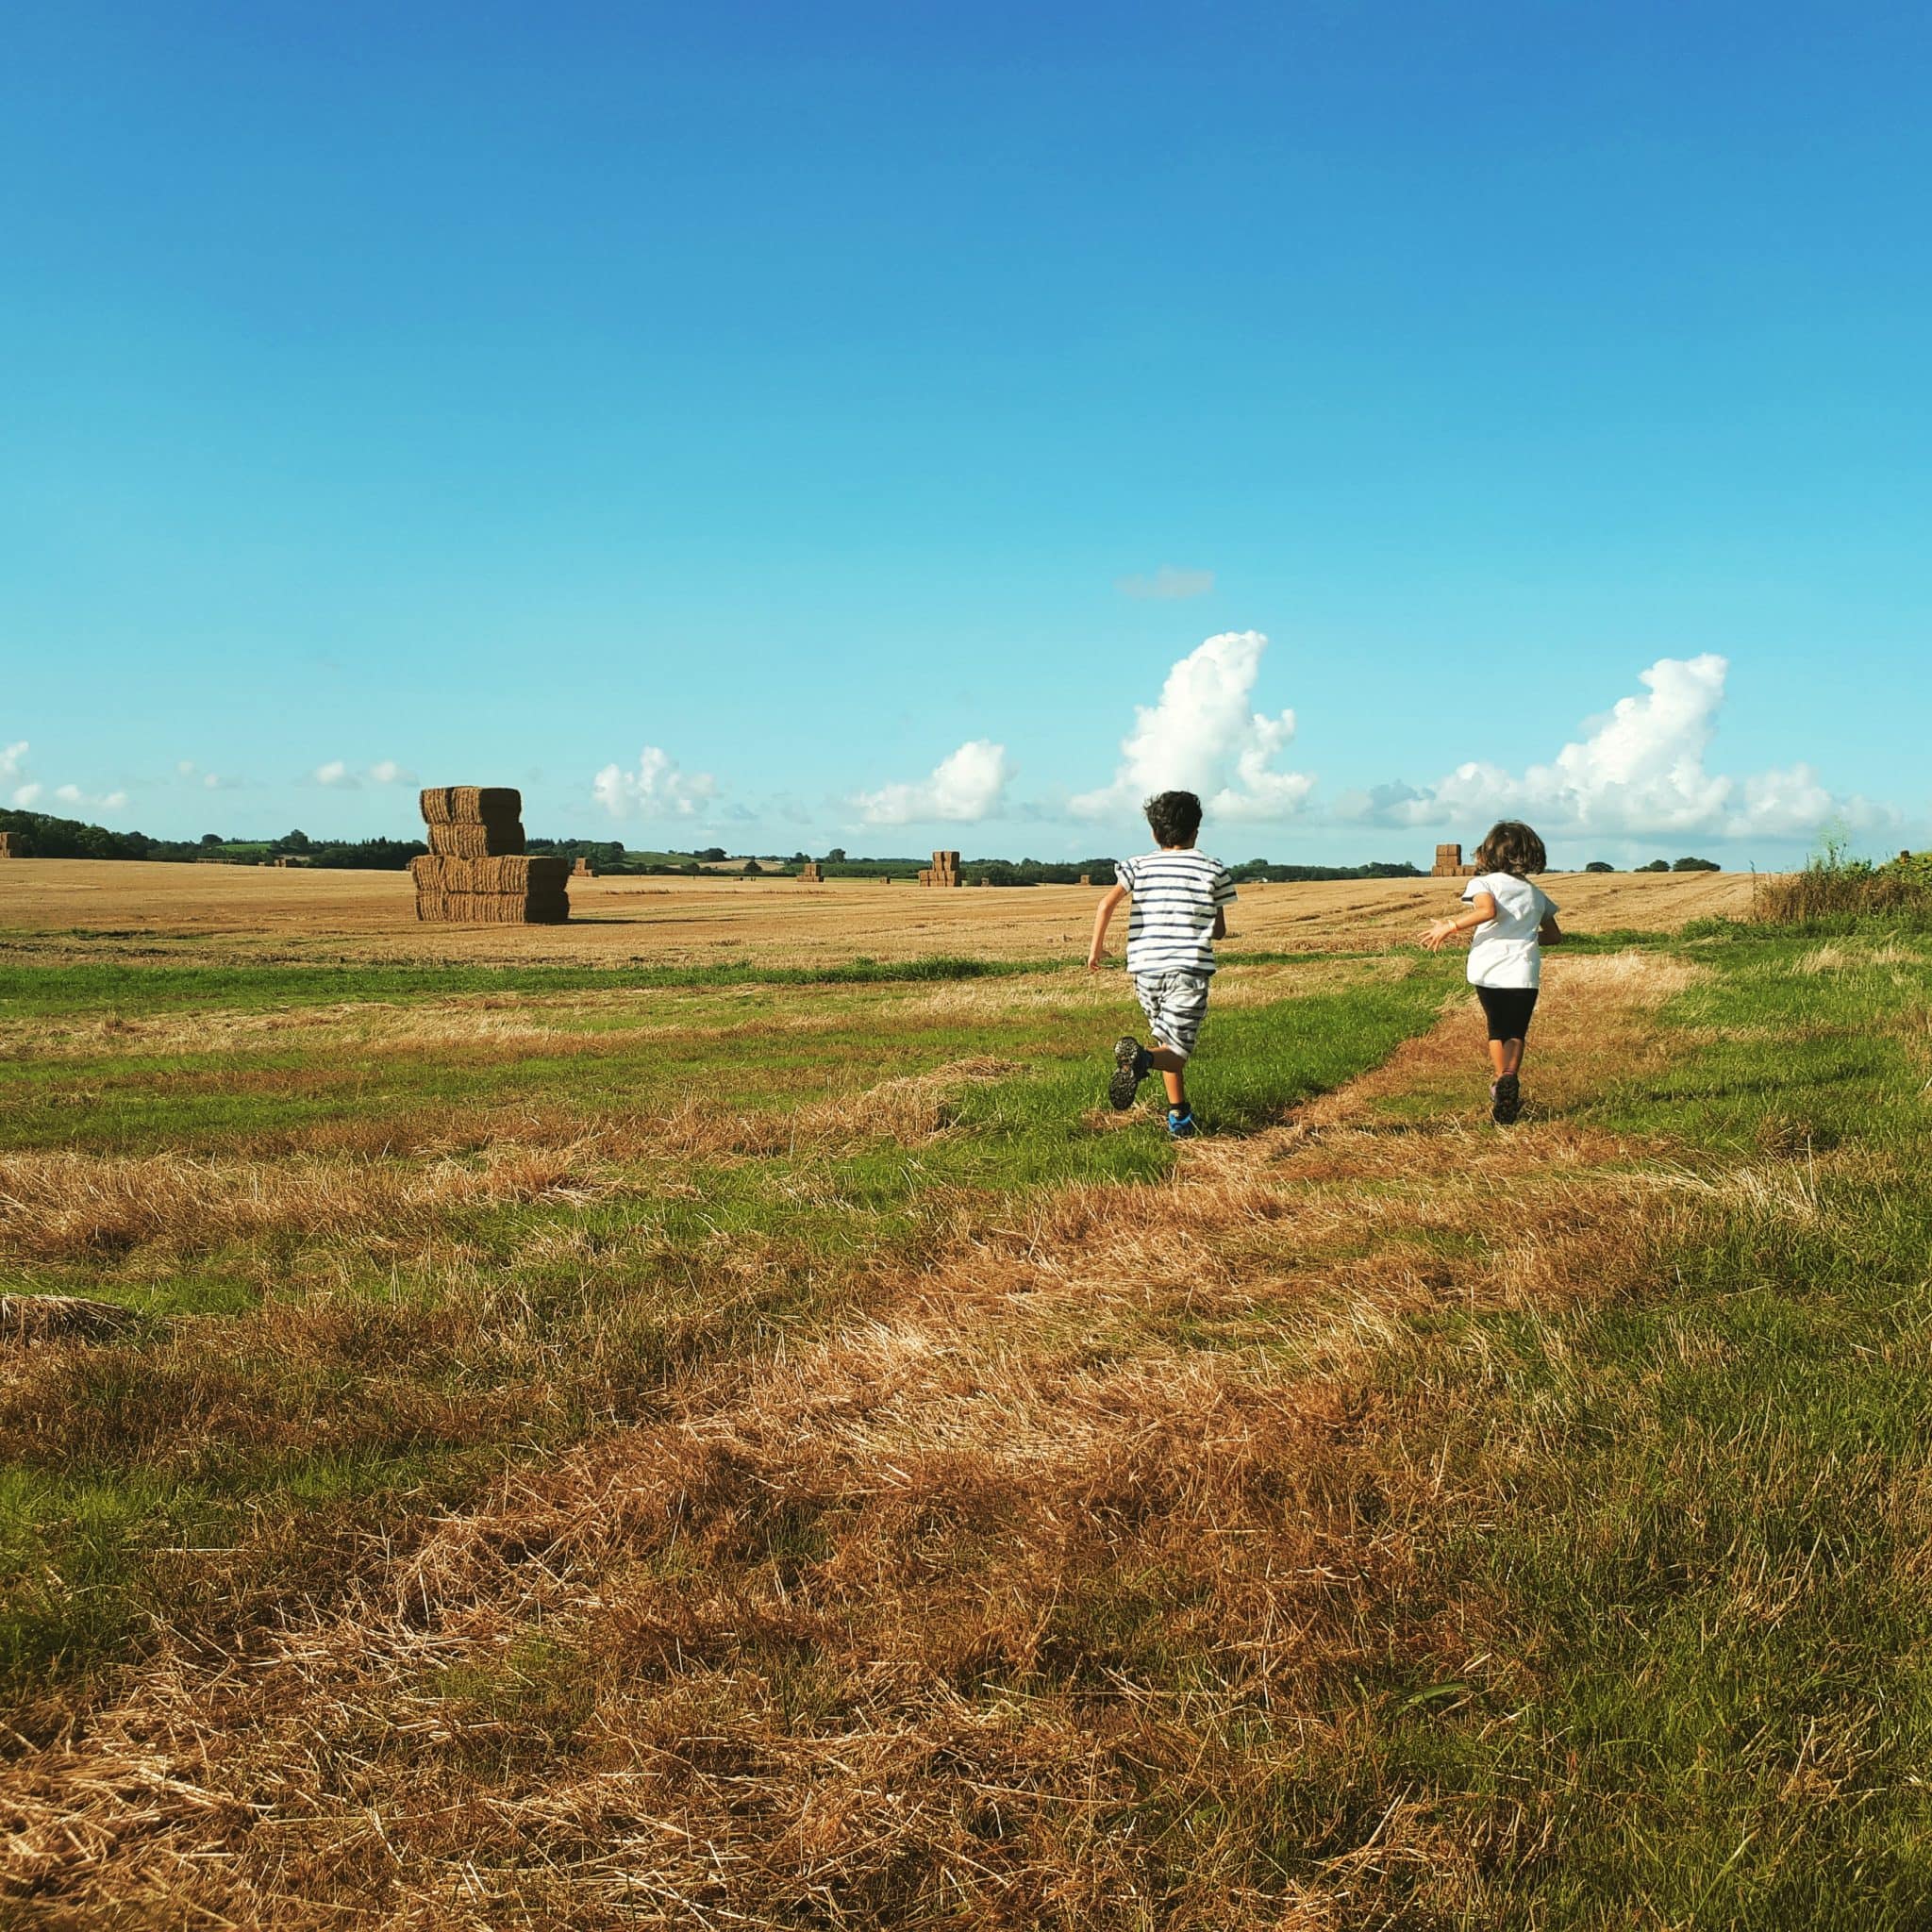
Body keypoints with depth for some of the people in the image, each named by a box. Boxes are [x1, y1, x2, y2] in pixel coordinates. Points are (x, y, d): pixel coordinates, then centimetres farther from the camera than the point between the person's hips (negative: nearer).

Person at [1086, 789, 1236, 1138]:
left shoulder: (1140, 866, 10)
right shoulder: (1213, 870, 8)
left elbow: (1107, 902, -6)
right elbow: (1220, 931, 10)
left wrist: (1096, 946, 3)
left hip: (1145, 969, 3)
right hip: (1189, 970, -3)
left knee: (1169, 1043, 22)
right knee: (1175, 1053, -4)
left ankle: (1179, 1117, 21)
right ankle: (1142, 1058, -37)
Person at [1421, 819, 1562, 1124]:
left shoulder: (1484, 882, 5)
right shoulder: (1536, 894, 18)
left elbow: (1488, 910, -17)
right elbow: (1554, 935, 22)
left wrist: (1450, 926, -9)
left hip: (1488, 967, -1)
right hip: (1523, 970, 1)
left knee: (1497, 1029, 19)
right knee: (1516, 1031, 5)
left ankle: (1500, 1082, 18)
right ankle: (1510, 1078, -21)